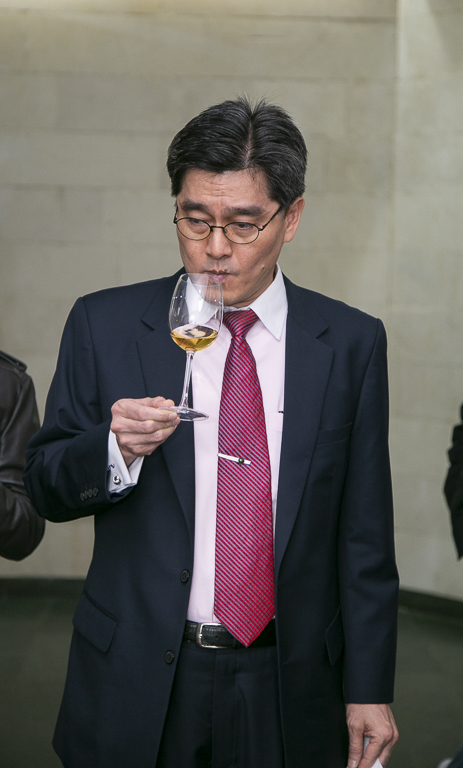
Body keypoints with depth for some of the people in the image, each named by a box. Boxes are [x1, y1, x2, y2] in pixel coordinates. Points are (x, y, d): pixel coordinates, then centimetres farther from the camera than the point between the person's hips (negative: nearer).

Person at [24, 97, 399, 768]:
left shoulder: (352, 343, -1)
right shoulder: (106, 325, -2)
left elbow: (363, 533, 1)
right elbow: (46, 487, 2)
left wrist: (368, 689, 0)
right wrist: (117, 448, -19)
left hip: (289, 695, 1)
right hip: (138, 689, 0)